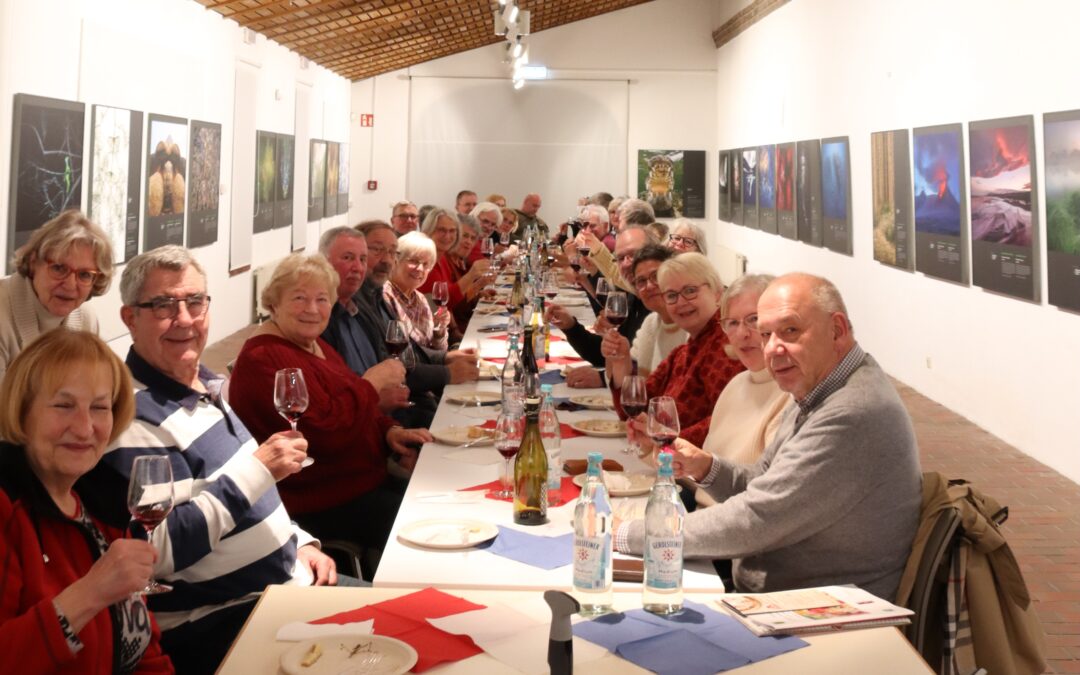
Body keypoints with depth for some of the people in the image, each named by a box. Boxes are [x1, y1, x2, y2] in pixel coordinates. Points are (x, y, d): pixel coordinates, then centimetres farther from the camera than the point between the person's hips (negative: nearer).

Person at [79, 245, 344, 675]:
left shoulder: (205, 384, 7)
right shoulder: (133, 414, -21)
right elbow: (157, 553, -27)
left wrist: (302, 543, 8)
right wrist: (257, 469, -26)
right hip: (214, 624, -9)